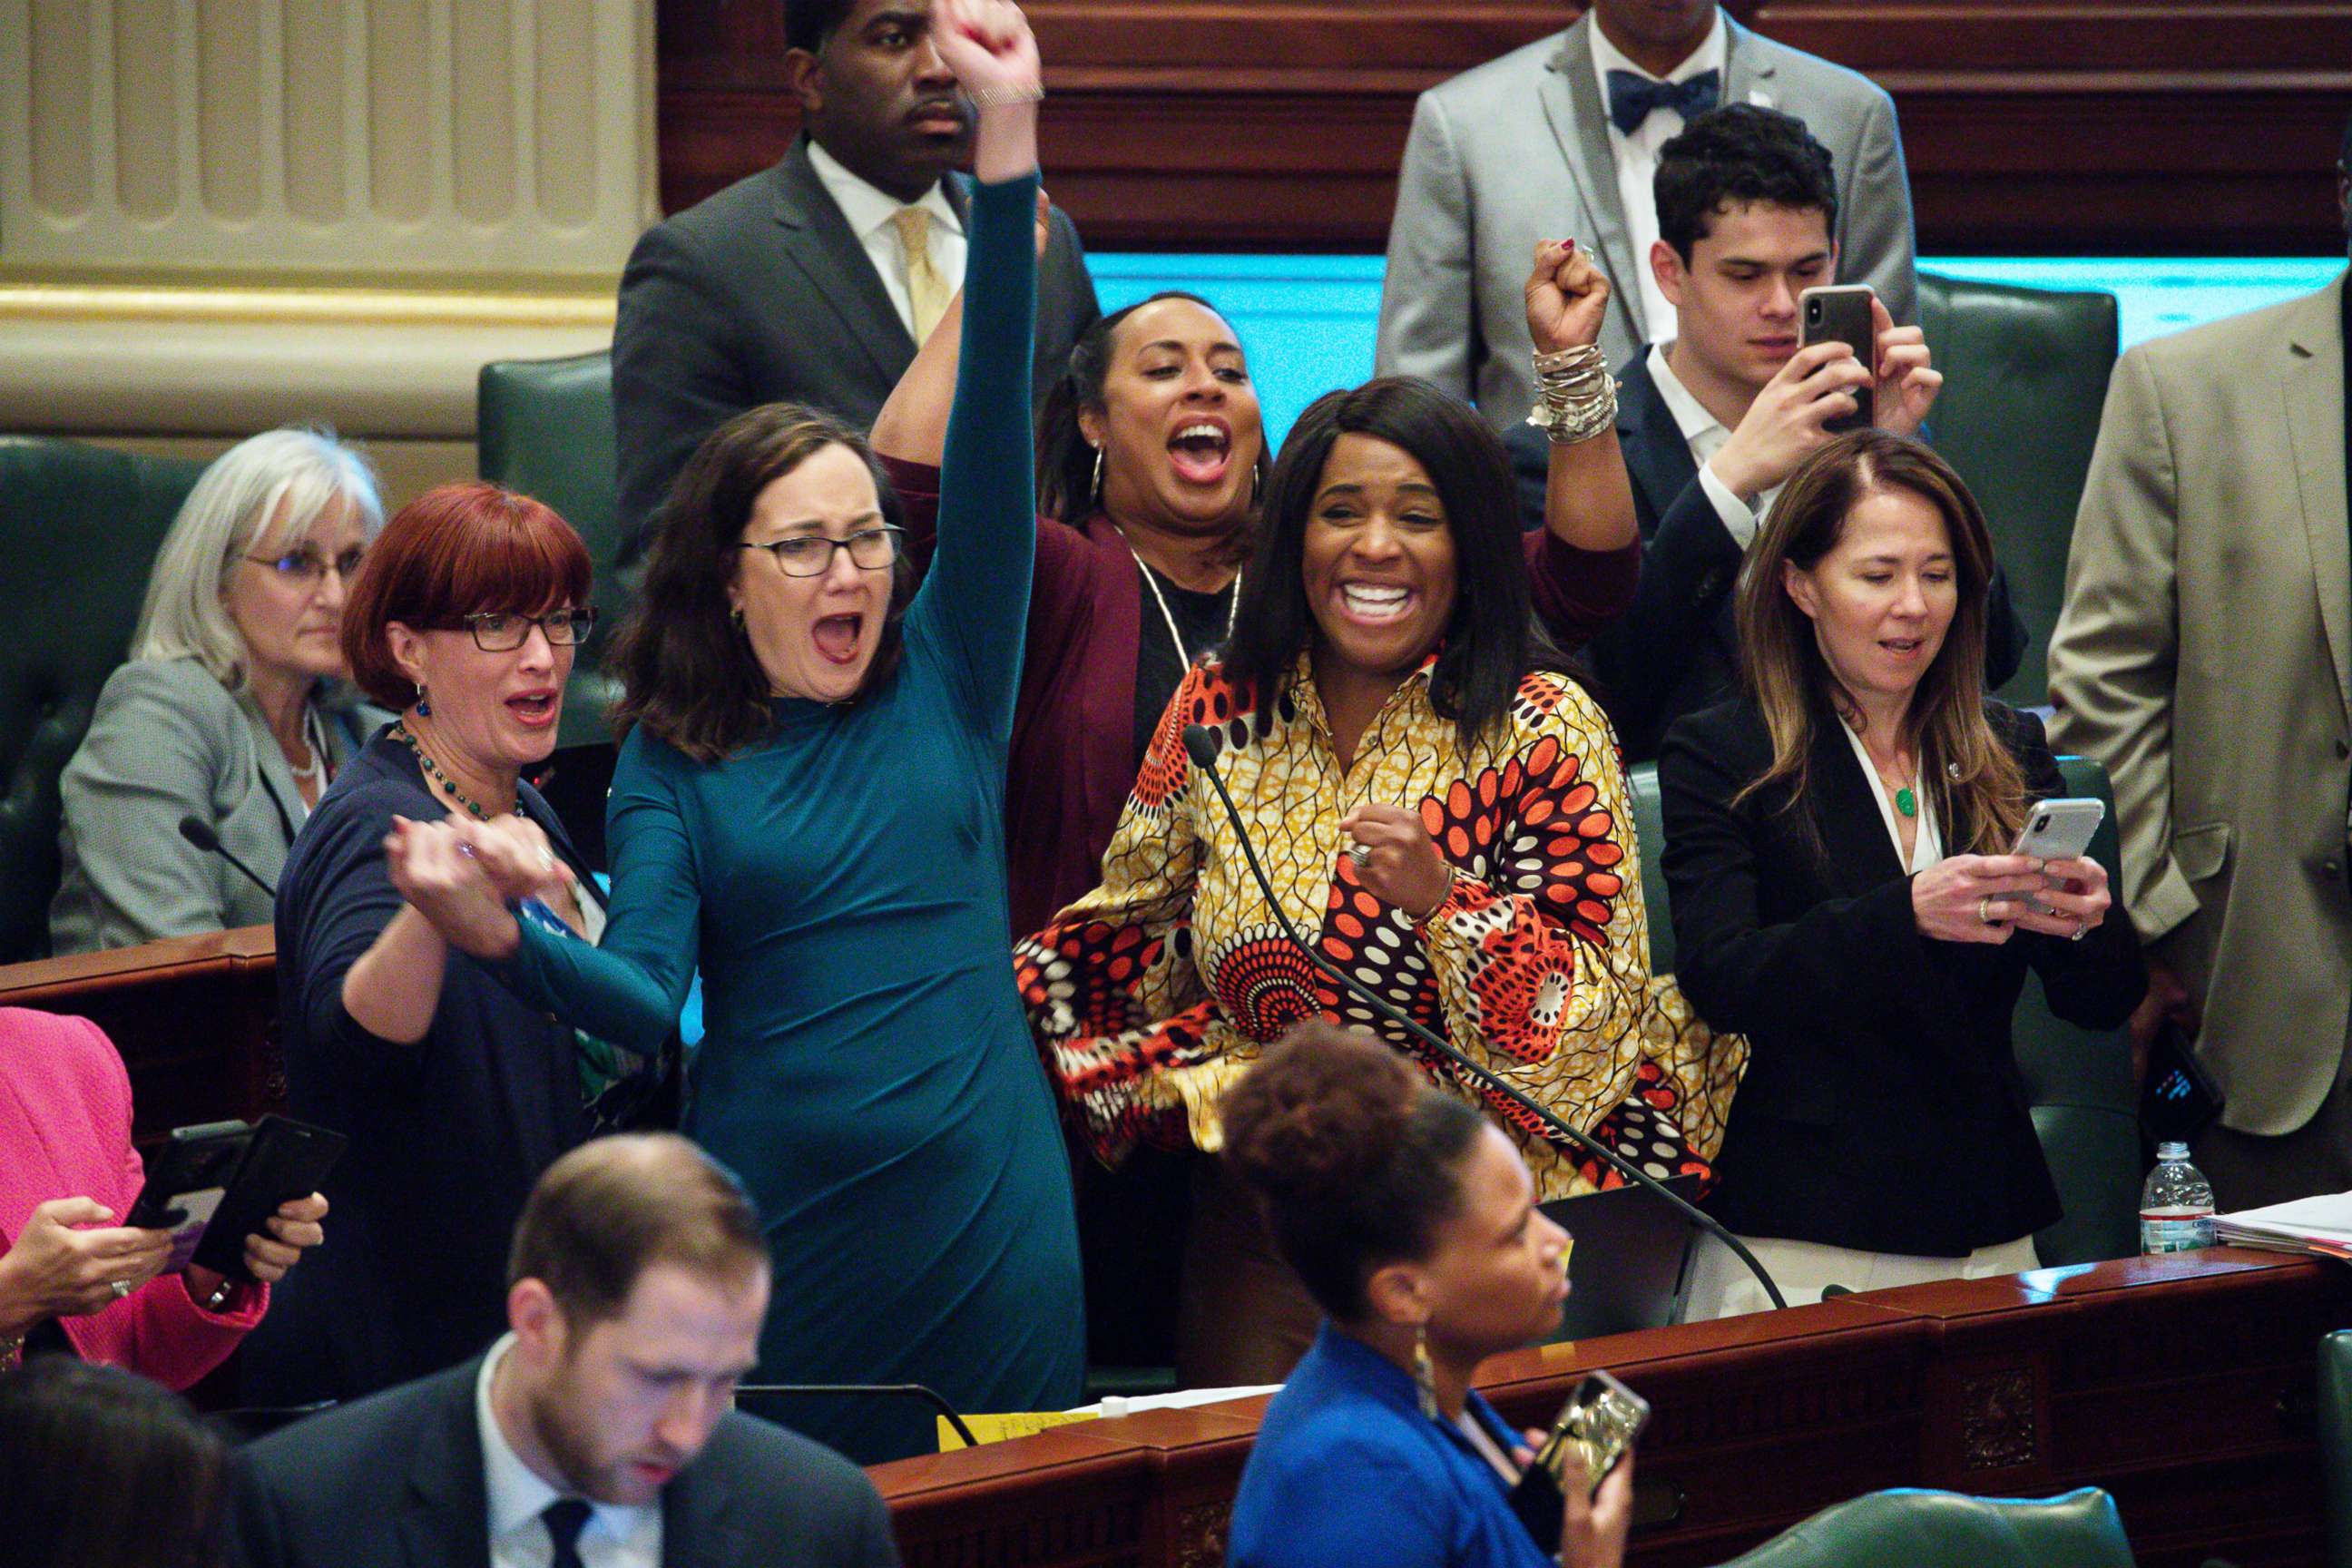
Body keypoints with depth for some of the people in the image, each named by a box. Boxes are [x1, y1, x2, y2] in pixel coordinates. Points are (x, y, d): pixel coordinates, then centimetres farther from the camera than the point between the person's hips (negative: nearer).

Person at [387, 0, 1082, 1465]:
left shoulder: (943, 680, 8)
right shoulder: (674, 761, 5)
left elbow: (995, 436, -2)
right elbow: (644, 996, -7)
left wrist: (1010, 143, -12)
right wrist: (506, 938, -31)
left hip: (987, 1217, 1)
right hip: (783, 1222, -1)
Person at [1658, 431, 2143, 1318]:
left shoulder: (2010, 751, 12)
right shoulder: (1719, 756, 0)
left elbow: (2103, 1005, 8)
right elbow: (1718, 979, -15)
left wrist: (2083, 925, -16)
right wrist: (1907, 914, -29)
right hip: (1796, 1237, -4)